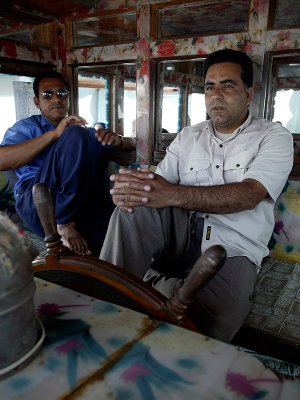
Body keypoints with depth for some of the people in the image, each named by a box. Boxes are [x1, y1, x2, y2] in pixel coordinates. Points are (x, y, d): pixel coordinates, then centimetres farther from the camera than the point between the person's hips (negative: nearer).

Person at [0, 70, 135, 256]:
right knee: (75, 135, -23)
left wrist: (117, 139, -4)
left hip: (81, 204, 3)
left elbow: (130, 145, 22)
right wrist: (55, 134, -12)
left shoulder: (85, 132, 28)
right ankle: (64, 223, -20)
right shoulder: (27, 127, 16)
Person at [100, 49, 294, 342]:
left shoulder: (274, 137, 1)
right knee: (135, 205, -26)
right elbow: (159, 180, 4)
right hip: (182, 230, 4)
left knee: (200, 331, -32)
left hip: (233, 249, -3)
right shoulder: (188, 136, 14)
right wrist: (128, 187, -23)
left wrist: (173, 194, -31)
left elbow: (249, 195, -17)